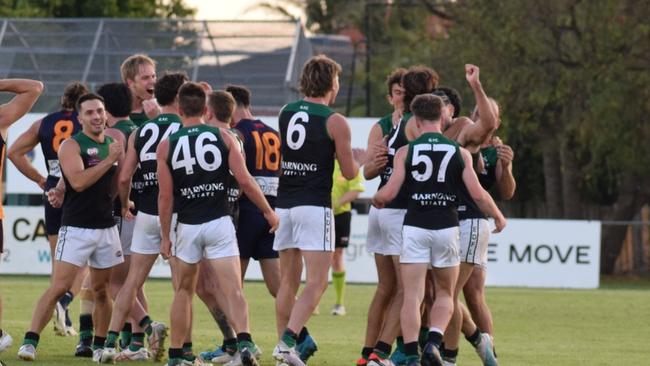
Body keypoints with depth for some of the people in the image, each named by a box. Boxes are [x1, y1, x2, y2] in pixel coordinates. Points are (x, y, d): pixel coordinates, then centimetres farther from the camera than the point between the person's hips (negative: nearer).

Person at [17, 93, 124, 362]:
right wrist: (110, 160, -18)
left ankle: (99, 346, 20)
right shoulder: (71, 146, -7)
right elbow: (78, 181, -22)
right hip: (76, 228, -6)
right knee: (59, 287, -11)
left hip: (107, 228, 6)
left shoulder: (112, 145, 12)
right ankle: (30, 341, -8)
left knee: (102, 291, 10)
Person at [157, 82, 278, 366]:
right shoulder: (223, 138, 1)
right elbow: (244, 180, -4)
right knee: (233, 291, -6)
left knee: (183, 291, 17)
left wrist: (165, 237, 7)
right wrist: (268, 211, 7)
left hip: (187, 226, 1)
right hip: (219, 223, -1)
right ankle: (244, 341, -28)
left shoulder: (167, 146, 1)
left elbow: (165, 196, -1)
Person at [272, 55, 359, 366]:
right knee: (317, 282, -7)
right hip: (314, 206, -6)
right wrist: (361, 161, 22)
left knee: (288, 281, 12)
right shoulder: (335, 122, -5)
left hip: (283, 205, 6)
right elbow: (349, 173, -1)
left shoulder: (286, 113, 10)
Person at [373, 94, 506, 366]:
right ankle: (434, 342, -7)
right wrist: (498, 218, 14)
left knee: (412, 296, 1)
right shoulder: (459, 153, 2)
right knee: (445, 294, 16)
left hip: (415, 228, -1)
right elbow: (477, 194, -2)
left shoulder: (405, 152, -1)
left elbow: (389, 192, -6)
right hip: (446, 228, 1)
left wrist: (376, 199, 18)